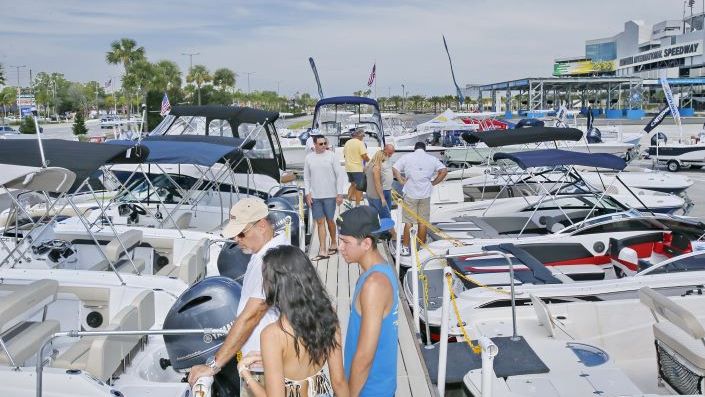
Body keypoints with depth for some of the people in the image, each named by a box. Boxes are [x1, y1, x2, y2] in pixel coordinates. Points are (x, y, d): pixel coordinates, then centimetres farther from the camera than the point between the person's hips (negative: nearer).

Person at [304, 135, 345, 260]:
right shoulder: (309, 158, 4)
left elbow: (339, 176, -5)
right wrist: (308, 193, 1)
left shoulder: (332, 156, -5)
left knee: (330, 220, 9)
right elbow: (306, 178, 10)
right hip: (315, 196, 3)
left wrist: (340, 194, -9)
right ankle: (323, 251, 4)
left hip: (330, 195, -3)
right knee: (320, 222, 3)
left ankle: (333, 243, 32)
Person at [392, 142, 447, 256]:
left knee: (408, 221, 5)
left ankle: (405, 247, 7)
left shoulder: (407, 157, 1)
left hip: (410, 194, -1)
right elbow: (444, 171, -3)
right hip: (425, 194, 1)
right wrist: (433, 182, 3)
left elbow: (394, 169, -5)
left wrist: (401, 181, 2)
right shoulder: (432, 159, 5)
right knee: (423, 221, 10)